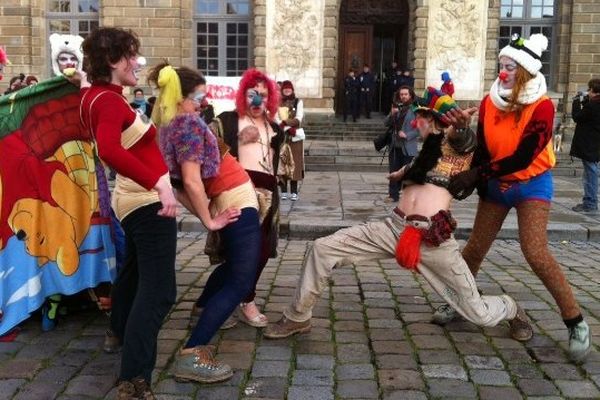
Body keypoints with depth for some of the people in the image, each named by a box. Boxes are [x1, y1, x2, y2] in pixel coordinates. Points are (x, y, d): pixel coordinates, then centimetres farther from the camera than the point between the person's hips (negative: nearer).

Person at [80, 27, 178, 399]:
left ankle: (119, 332, 51)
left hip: (135, 199, 11)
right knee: (158, 290, -12)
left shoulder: (96, 95, 8)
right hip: (149, 202, -11)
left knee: (135, 269, 30)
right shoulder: (109, 101, -22)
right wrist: (160, 183, -46)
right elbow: (110, 150, -42)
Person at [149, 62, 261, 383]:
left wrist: (203, 214, 12)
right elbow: (192, 181, -24)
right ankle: (191, 355, -16)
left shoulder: (166, 127, 8)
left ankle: (204, 313, 46)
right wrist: (209, 221, -15)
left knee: (233, 266, 32)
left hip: (223, 202, 9)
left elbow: (176, 184, 11)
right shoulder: (188, 123, -16)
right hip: (237, 204, -9)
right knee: (240, 282, -10)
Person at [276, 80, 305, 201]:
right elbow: (277, 119, -4)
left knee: (295, 163, -3)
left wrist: (284, 122, -16)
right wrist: (288, 128, -17)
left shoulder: (298, 102, 8)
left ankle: (294, 191, 0)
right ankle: (284, 191, 2)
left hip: (295, 137, 0)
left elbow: (298, 119, -3)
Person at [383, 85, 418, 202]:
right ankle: (393, 195, 16)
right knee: (394, 172, 9)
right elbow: (386, 124, 10)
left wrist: (407, 135, -21)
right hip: (394, 147, 6)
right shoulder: (397, 108, 14)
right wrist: (392, 114, -7)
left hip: (408, 148, -5)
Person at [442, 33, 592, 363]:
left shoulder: (542, 106, -19)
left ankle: (576, 322, -3)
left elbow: (522, 157, -25)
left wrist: (476, 174, -28)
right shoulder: (490, 103, -5)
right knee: (475, 247, 9)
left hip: (531, 184, -5)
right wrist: (473, 179, -19)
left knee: (535, 252, -17)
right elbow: (482, 150, -3)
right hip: (497, 184, 5)